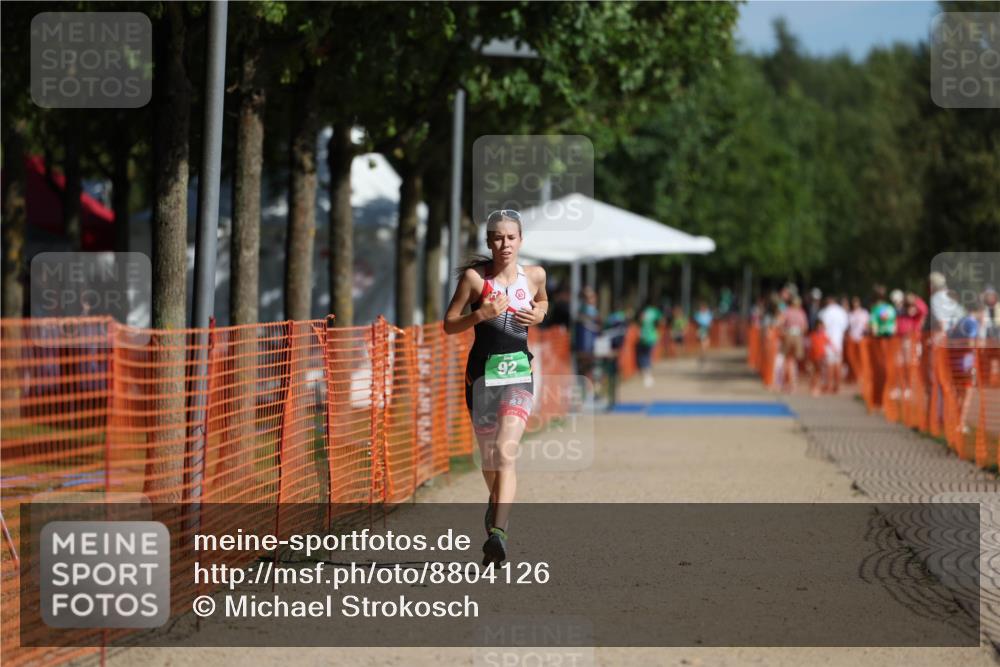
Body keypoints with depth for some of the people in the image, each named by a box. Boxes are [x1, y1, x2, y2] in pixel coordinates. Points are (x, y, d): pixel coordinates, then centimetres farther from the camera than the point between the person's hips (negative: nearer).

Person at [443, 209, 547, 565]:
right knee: (489, 456, 13)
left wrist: (539, 315, 4)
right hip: (482, 371, 0)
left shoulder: (534, 275, 4)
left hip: (519, 371, 0)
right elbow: (449, 324, 0)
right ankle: (497, 506, 43)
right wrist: (480, 315, -17)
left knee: (506, 452, -19)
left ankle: (497, 532, -28)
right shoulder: (475, 277, -4)